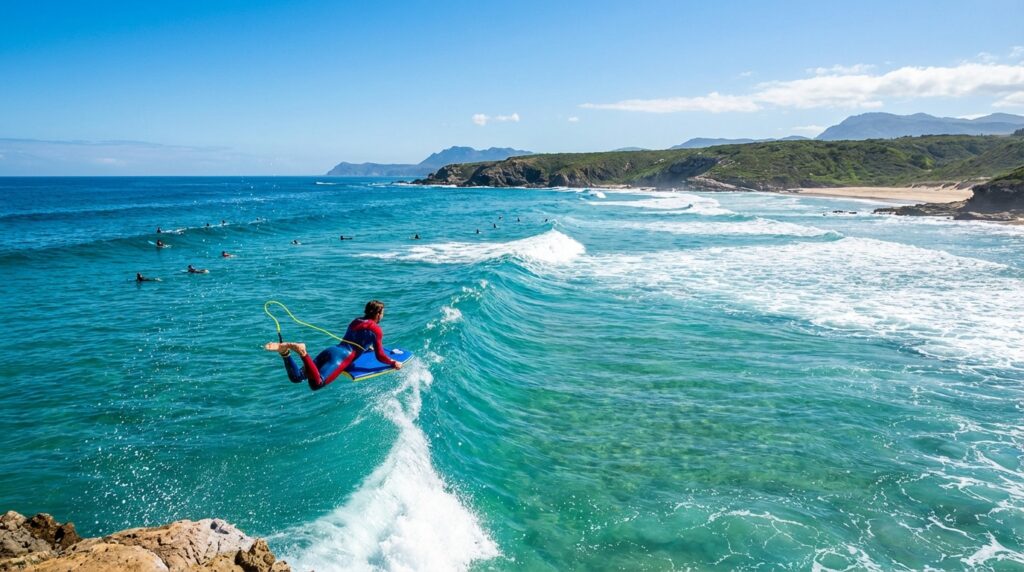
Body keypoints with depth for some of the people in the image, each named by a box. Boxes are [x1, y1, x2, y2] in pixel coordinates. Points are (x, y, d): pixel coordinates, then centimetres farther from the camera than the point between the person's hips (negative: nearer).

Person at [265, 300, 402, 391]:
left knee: (296, 377, 0)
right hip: (340, 358, -8)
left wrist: (368, 347, 60)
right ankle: (302, 353, -44)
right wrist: (393, 363, 22)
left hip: (331, 350, 8)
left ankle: (285, 350, -21)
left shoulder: (356, 321, 26)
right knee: (316, 384, -30)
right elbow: (380, 356, 5)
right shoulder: (376, 330, 3)